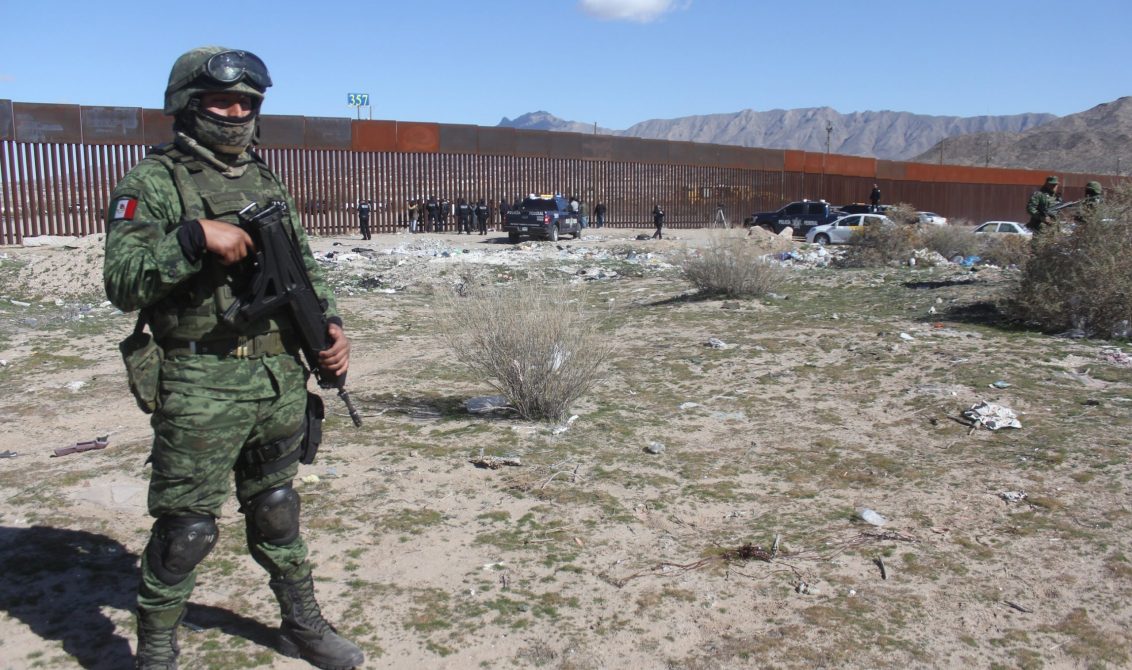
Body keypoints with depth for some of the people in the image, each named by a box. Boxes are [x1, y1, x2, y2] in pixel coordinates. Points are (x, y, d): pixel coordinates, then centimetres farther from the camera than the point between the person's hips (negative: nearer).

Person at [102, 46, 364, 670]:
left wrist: (330, 324, 3)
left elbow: (306, 267, 18)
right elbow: (122, 283, -15)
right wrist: (195, 238, -25)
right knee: (186, 529, 2)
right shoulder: (151, 184, -6)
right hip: (200, 388, -5)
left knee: (275, 511, 20)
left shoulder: (266, 181, 13)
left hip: (281, 379, 6)